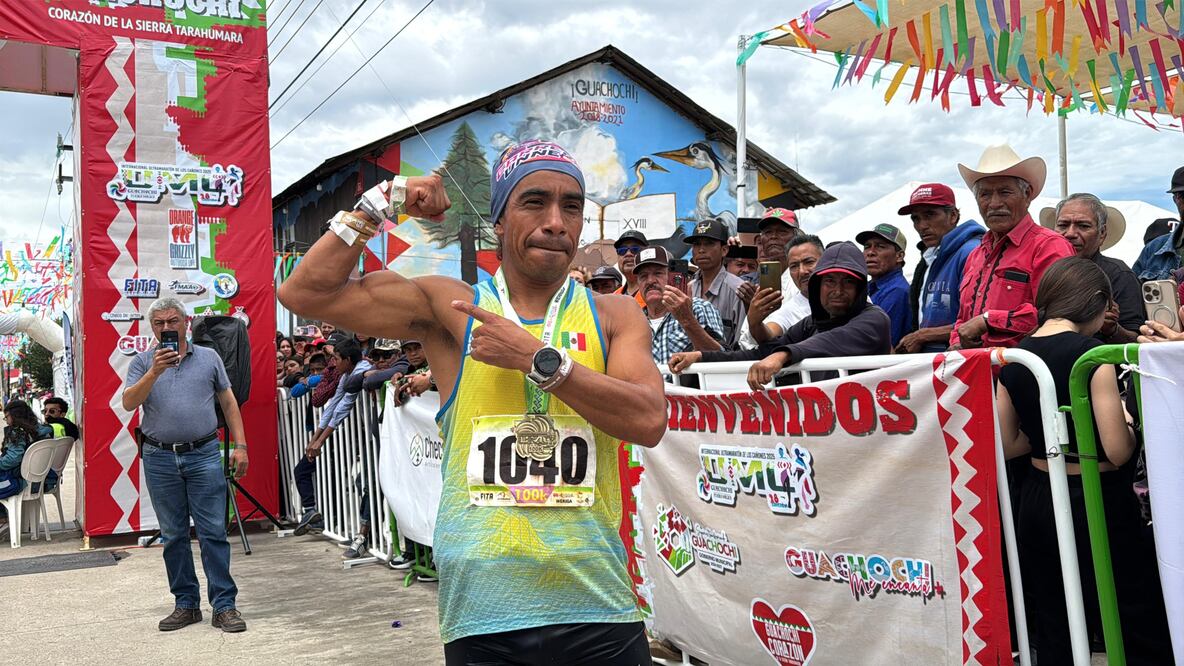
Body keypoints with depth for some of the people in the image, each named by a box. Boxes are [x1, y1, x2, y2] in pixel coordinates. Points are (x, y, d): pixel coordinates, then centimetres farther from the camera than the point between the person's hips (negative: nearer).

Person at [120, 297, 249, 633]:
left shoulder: (209, 357, 8)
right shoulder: (143, 362, 7)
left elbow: (229, 403, 9)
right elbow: (129, 403, -6)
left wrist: (239, 446, 3)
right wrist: (154, 372, -19)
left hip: (204, 455, -1)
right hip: (159, 458, 1)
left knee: (214, 532, -2)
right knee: (173, 536, 8)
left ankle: (224, 605, 2)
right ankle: (186, 604, 19)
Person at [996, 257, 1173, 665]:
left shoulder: (1013, 359, 1)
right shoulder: (1092, 353, -16)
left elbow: (1006, 444, 7)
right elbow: (1118, 451, -19)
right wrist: (1127, 422, 0)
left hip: (1036, 499, 6)